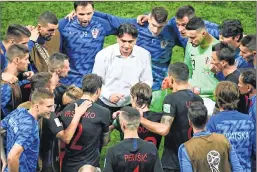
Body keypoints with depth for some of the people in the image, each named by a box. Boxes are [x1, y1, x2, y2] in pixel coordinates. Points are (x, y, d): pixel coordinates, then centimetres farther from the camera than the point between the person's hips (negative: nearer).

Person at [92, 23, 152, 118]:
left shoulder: (144, 55, -5)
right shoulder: (103, 55, -9)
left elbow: (147, 81, 3)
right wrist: (109, 95, -21)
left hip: (130, 104, 1)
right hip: (105, 104, -1)